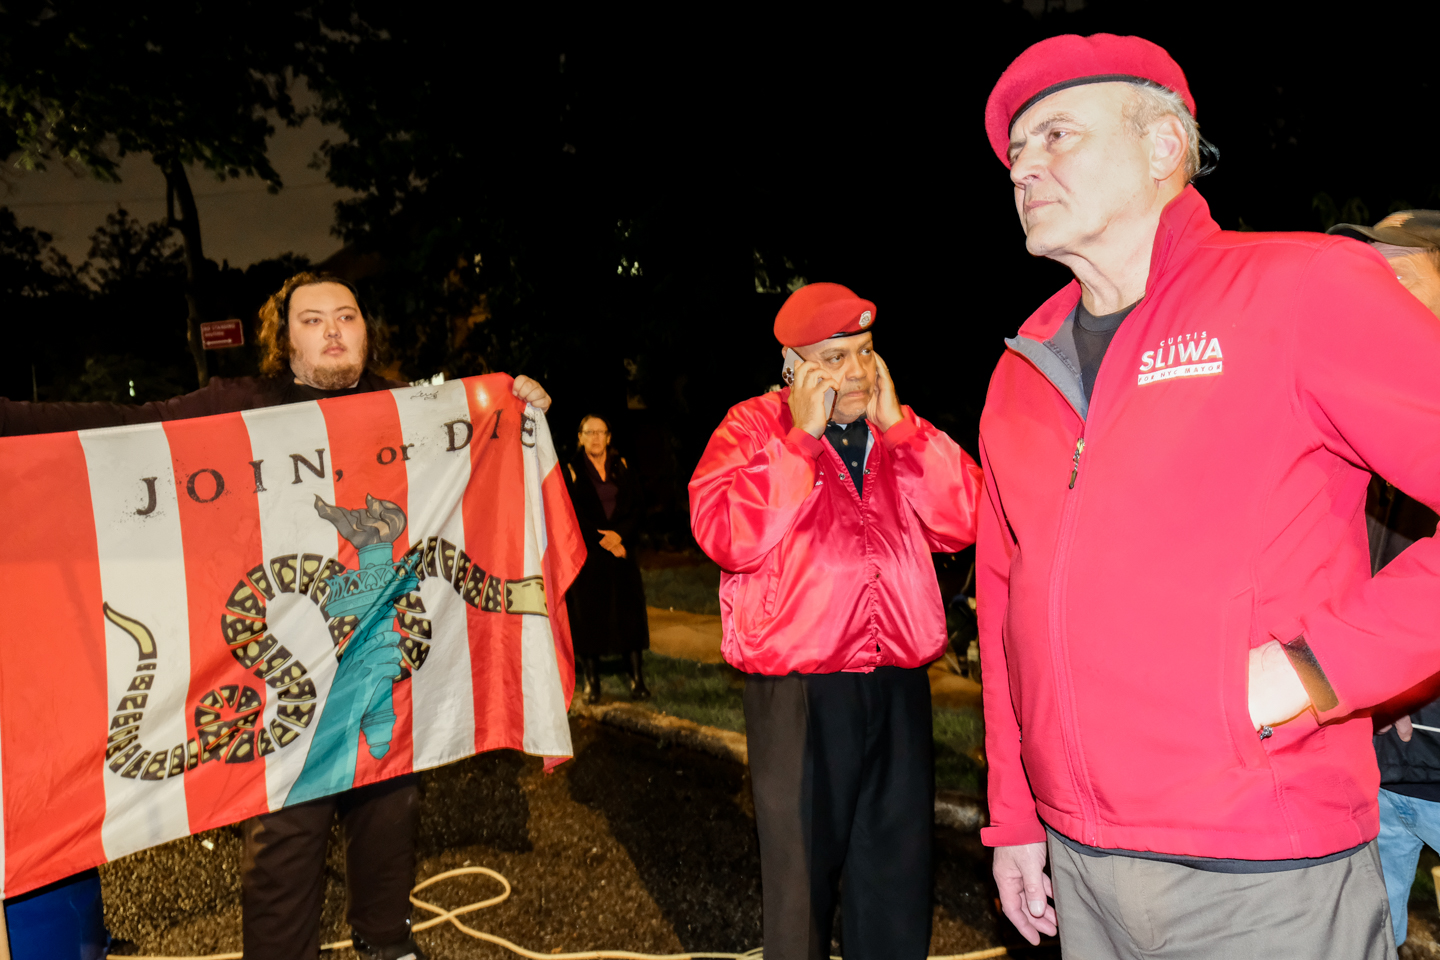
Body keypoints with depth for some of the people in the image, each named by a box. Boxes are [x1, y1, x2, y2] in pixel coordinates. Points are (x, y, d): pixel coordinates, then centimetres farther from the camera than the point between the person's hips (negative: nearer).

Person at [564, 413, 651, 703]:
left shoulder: (621, 467, 10)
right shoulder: (572, 470, 2)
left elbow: (634, 508, 6)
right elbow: (574, 515, -5)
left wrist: (619, 534, -11)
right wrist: (602, 540, -11)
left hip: (620, 551, 2)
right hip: (586, 554, -2)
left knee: (629, 612, -1)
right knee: (587, 616, -2)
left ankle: (637, 680, 3)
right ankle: (591, 682, 6)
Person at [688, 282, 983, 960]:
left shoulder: (901, 433, 12)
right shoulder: (752, 428, -1)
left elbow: (964, 518, -1)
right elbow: (729, 537, -17)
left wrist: (893, 425, -6)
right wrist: (803, 435, -14)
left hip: (899, 684, 4)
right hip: (798, 691, -4)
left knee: (900, 869, 14)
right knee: (801, 873, 8)